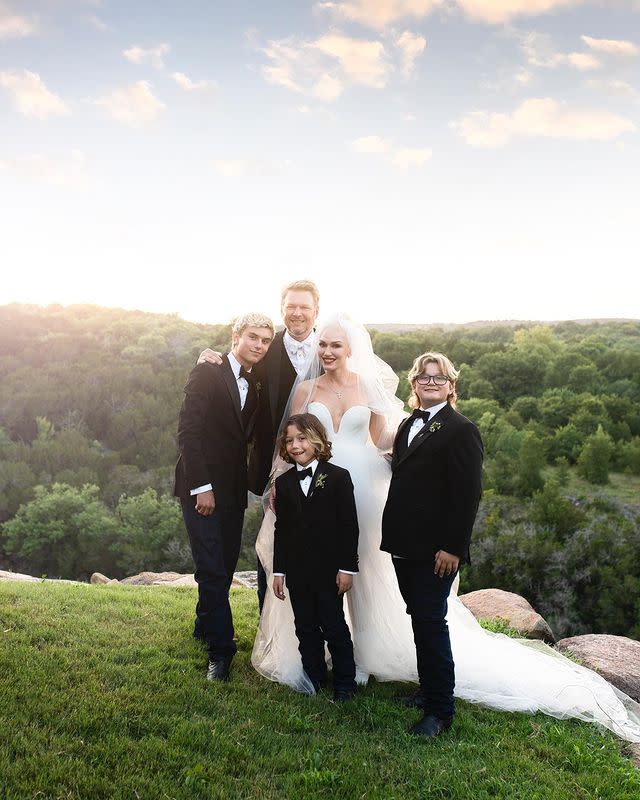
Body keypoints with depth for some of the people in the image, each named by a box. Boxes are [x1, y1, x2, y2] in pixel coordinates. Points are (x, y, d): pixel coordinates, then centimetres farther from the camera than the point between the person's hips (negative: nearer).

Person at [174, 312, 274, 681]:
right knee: (213, 570, -5)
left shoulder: (255, 386, 12)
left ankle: (206, 626, 33)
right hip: (203, 487, -6)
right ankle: (221, 649, 6)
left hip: (233, 489, 6)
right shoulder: (208, 373, -8)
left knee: (225, 566, 12)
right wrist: (201, 486, -18)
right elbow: (188, 431, -14)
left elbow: (249, 437, 13)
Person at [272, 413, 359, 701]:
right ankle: (314, 679, 26)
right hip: (296, 571, 4)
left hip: (328, 569, -4)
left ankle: (344, 683, 19)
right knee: (306, 628, 12)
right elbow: (281, 529, 8)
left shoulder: (338, 477, -6)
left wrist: (347, 568, -10)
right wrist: (279, 571, 6)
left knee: (334, 628, 4)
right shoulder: (283, 483, 7)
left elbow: (349, 526, -7)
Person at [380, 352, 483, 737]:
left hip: (436, 550, -7)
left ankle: (440, 710, 11)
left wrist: (453, 546, -18)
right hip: (406, 545, 7)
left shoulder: (461, 430, -10)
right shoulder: (409, 425, 14)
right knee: (420, 619, 17)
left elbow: (469, 493, -15)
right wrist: (395, 535, 12)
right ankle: (430, 687, 32)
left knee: (430, 622, -2)